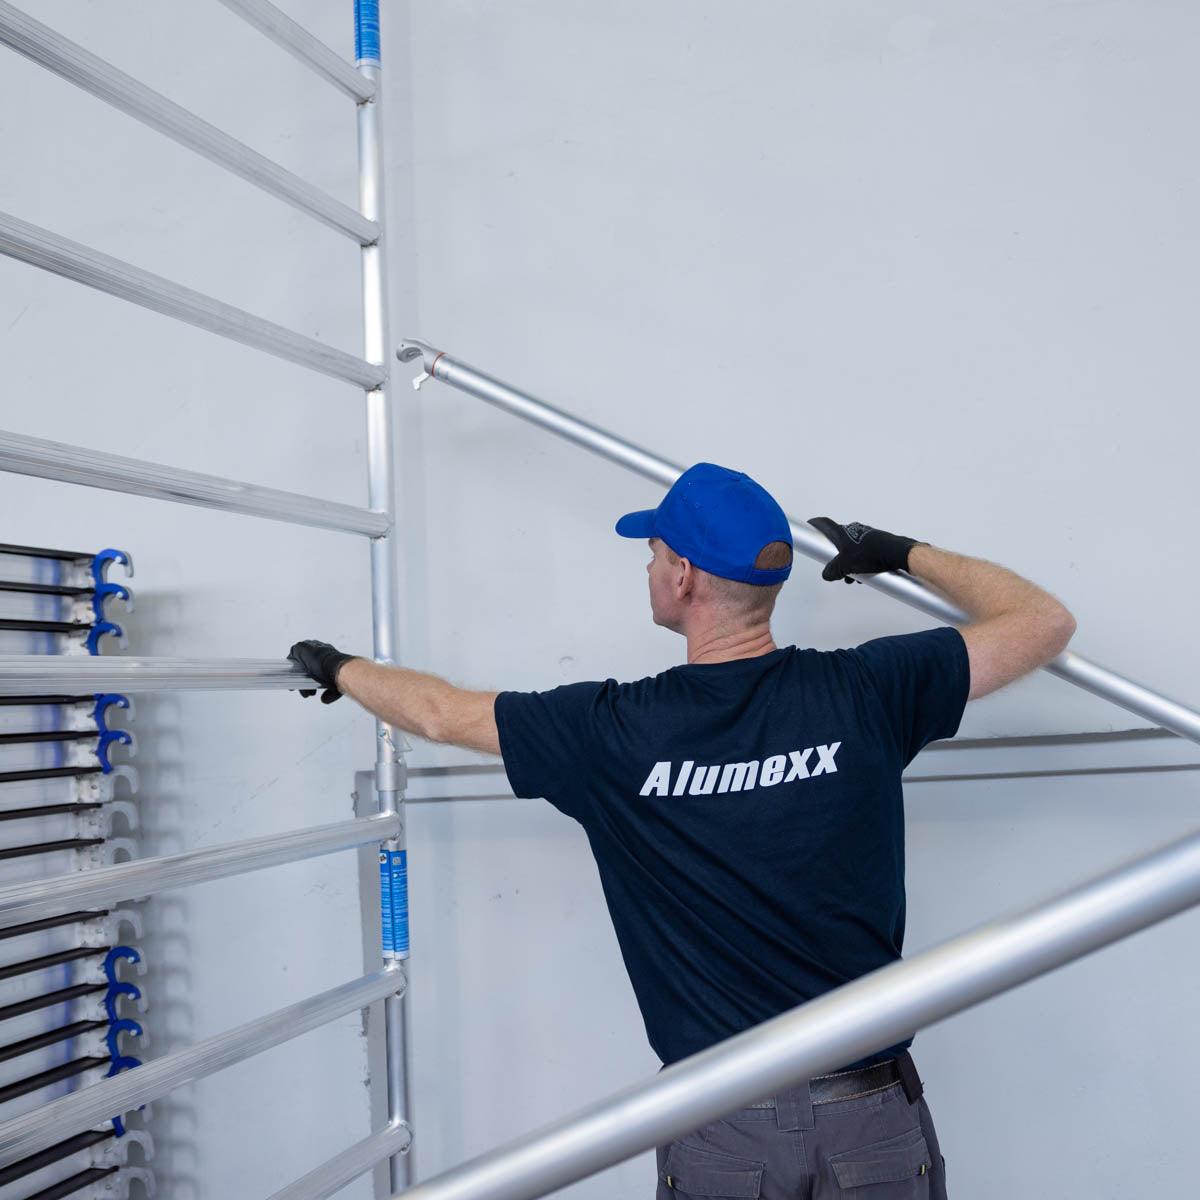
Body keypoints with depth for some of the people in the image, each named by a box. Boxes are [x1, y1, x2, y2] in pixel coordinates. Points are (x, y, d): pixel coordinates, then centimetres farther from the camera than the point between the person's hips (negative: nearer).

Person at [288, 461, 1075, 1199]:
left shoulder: (611, 731, -12)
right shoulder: (862, 692, -11)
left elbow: (440, 712, 4)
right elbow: (1044, 622, 1)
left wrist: (342, 670, 23)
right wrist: (905, 555, 12)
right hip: (873, 1123, 1)